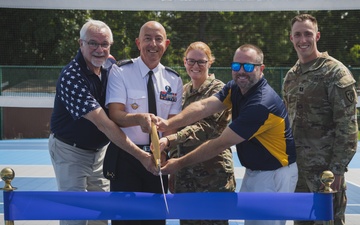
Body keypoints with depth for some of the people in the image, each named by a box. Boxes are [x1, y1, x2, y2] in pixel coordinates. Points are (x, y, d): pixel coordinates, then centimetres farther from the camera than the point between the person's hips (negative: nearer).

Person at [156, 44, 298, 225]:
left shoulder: (262, 104, -28)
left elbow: (221, 143, -26)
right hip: (253, 171, 9)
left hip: (274, 175, -8)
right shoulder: (234, 88, -1)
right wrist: (168, 123, -34)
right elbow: (204, 106, -16)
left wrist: (179, 163, -20)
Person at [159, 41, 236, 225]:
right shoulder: (183, 91, 12)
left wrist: (169, 140, -34)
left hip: (212, 172, -6)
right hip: (185, 171, 6)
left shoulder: (218, 89, -8)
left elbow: (206, 127, -21)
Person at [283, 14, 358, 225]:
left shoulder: (335, 71, -10)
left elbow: (347, 125, -14)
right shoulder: (291, 76, 11)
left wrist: (338, 169, -18)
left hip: (325, 169, -7)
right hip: (296, 167, 7)